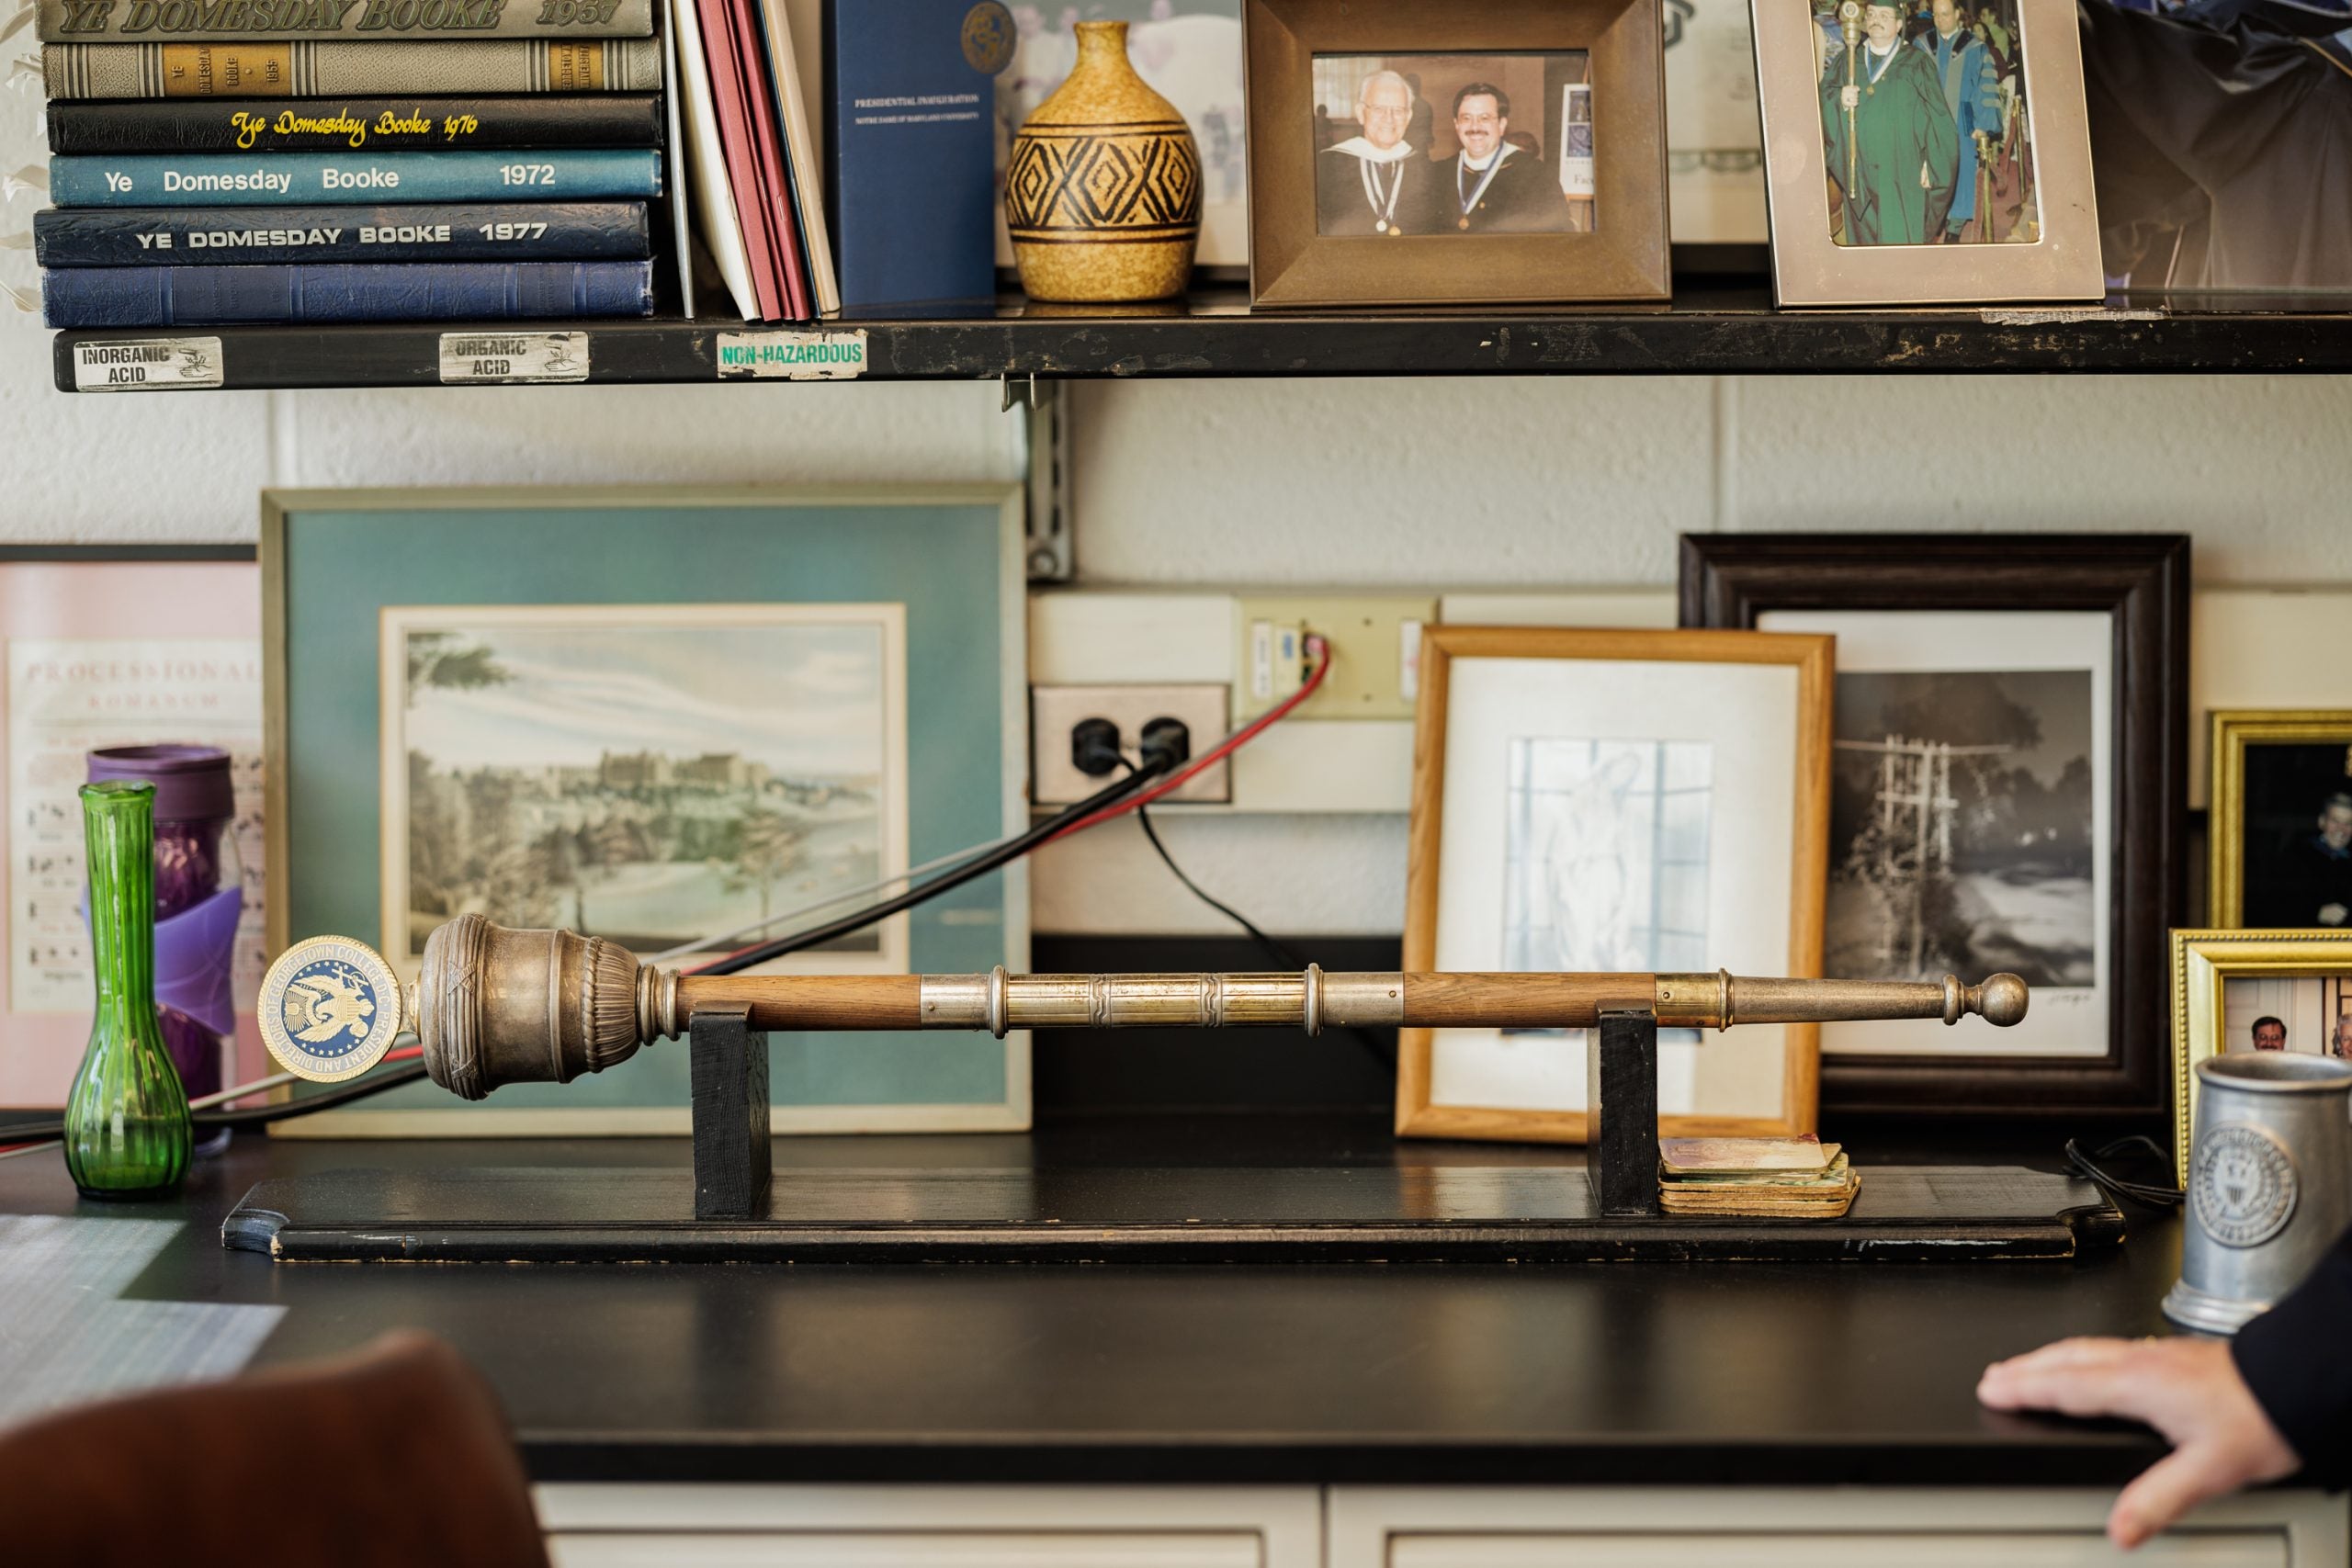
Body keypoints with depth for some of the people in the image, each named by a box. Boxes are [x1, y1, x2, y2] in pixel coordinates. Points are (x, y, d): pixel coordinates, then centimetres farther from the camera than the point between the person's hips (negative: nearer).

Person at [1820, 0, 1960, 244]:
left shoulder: (1917, 63, 4)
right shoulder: (1848, 64, 14)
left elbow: (1935, 116, 0)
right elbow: (1822, 94, 7)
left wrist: (1930, 163, -9)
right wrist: (1838, 99, -17)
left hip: (1902, 177, -3)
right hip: (1860, 174, 3)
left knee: (1901, 244, -7)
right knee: (1863, 241, 4)